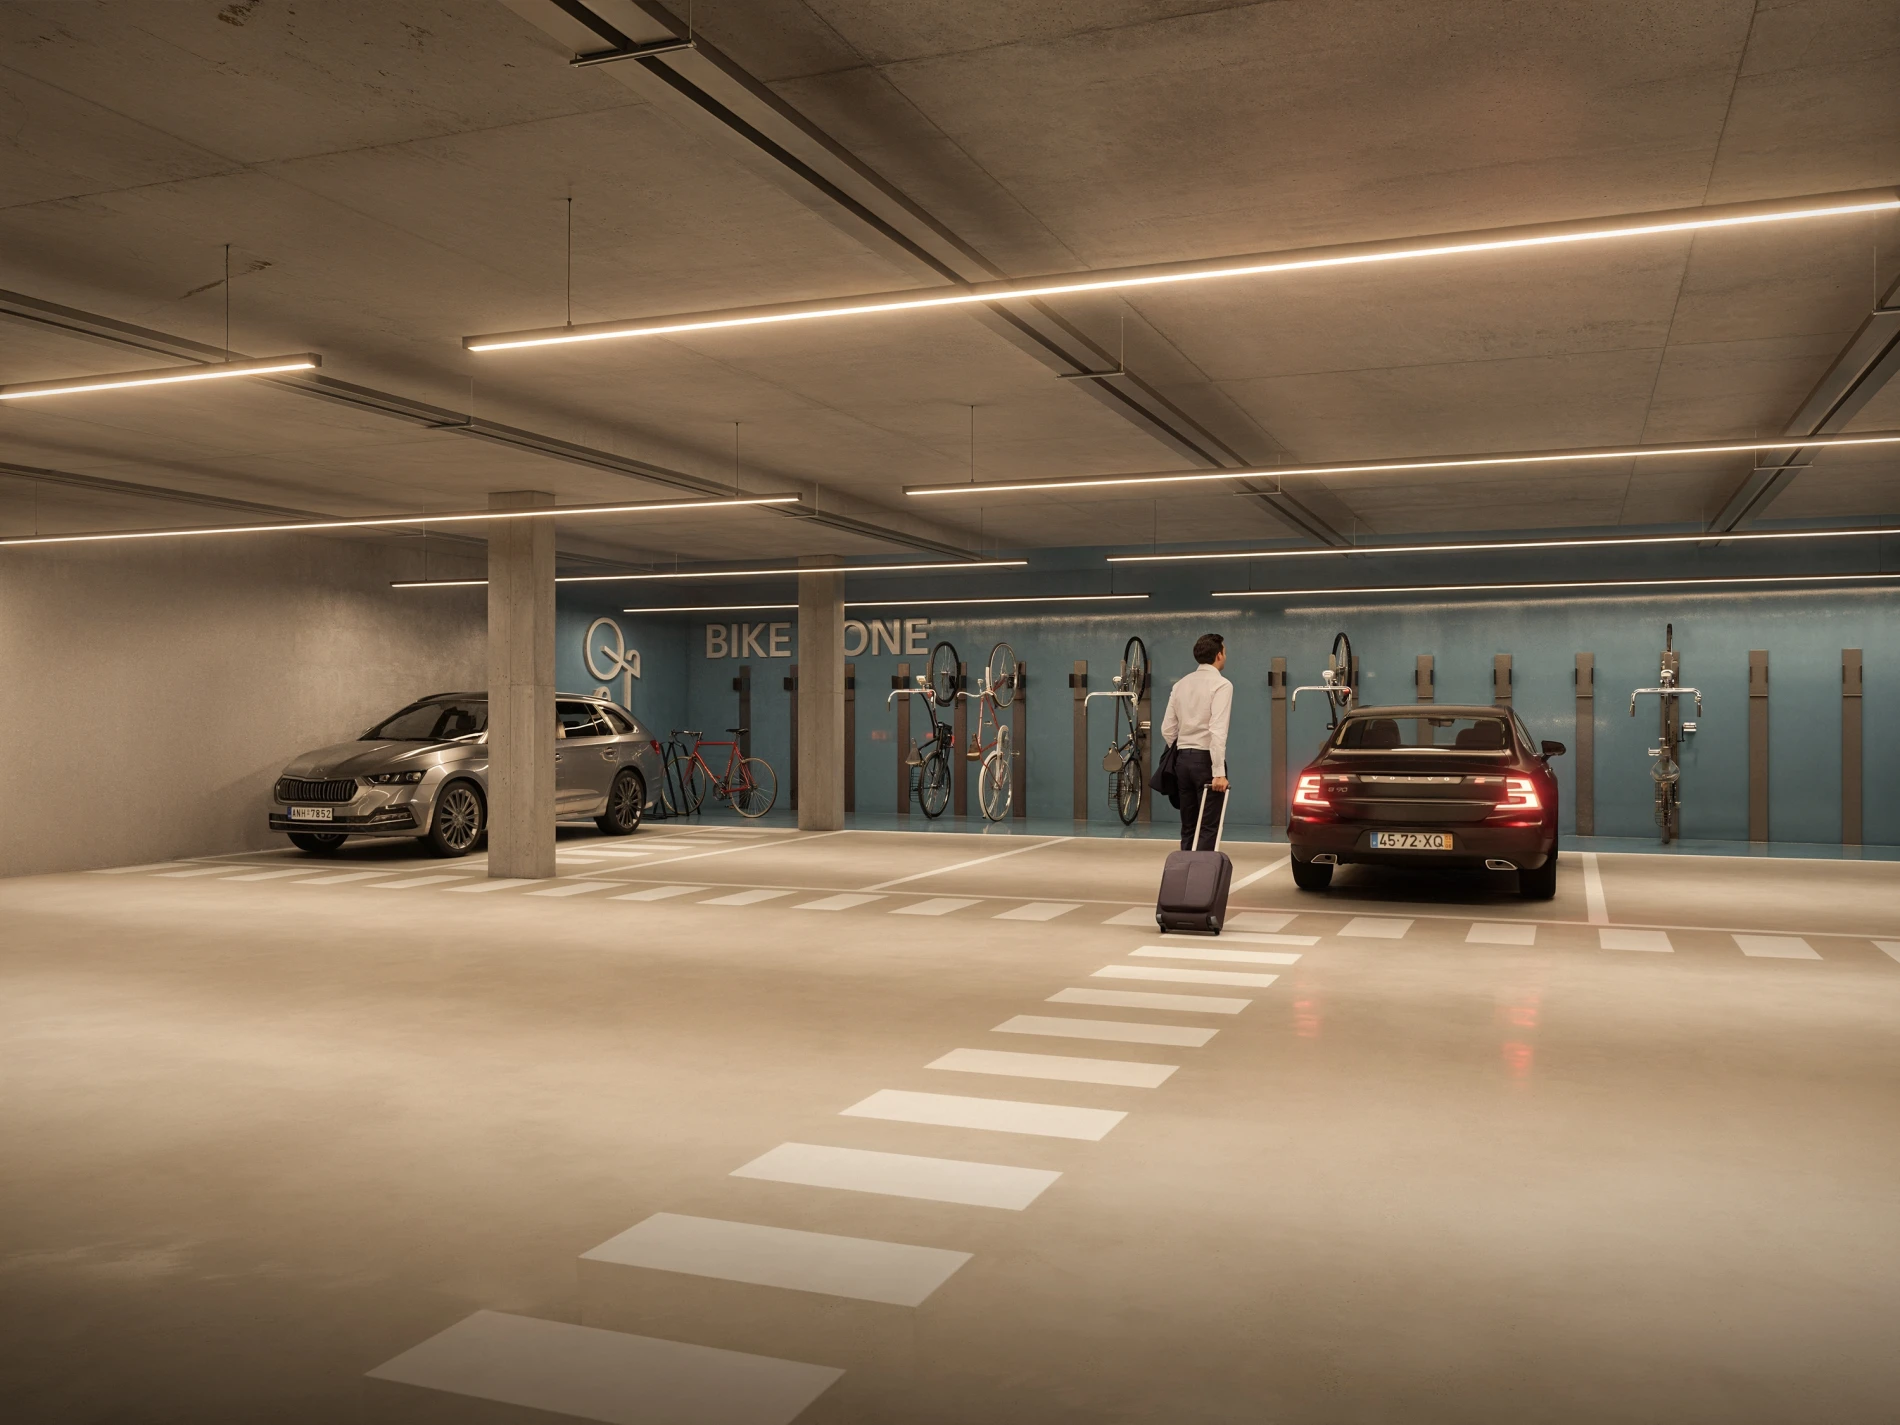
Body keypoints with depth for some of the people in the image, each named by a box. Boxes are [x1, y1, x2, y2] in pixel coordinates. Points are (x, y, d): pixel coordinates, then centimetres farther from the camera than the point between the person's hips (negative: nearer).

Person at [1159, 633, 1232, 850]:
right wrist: (1219, 772, -21)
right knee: (1209, 829, -4)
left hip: (1183, 759, 6)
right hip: (1206, 758, -6)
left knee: (1188, 828, 9)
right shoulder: (1221, 685, -9)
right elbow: (1217, 730, -19)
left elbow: (1167, 729, 10)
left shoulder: (1181, 685, 11)